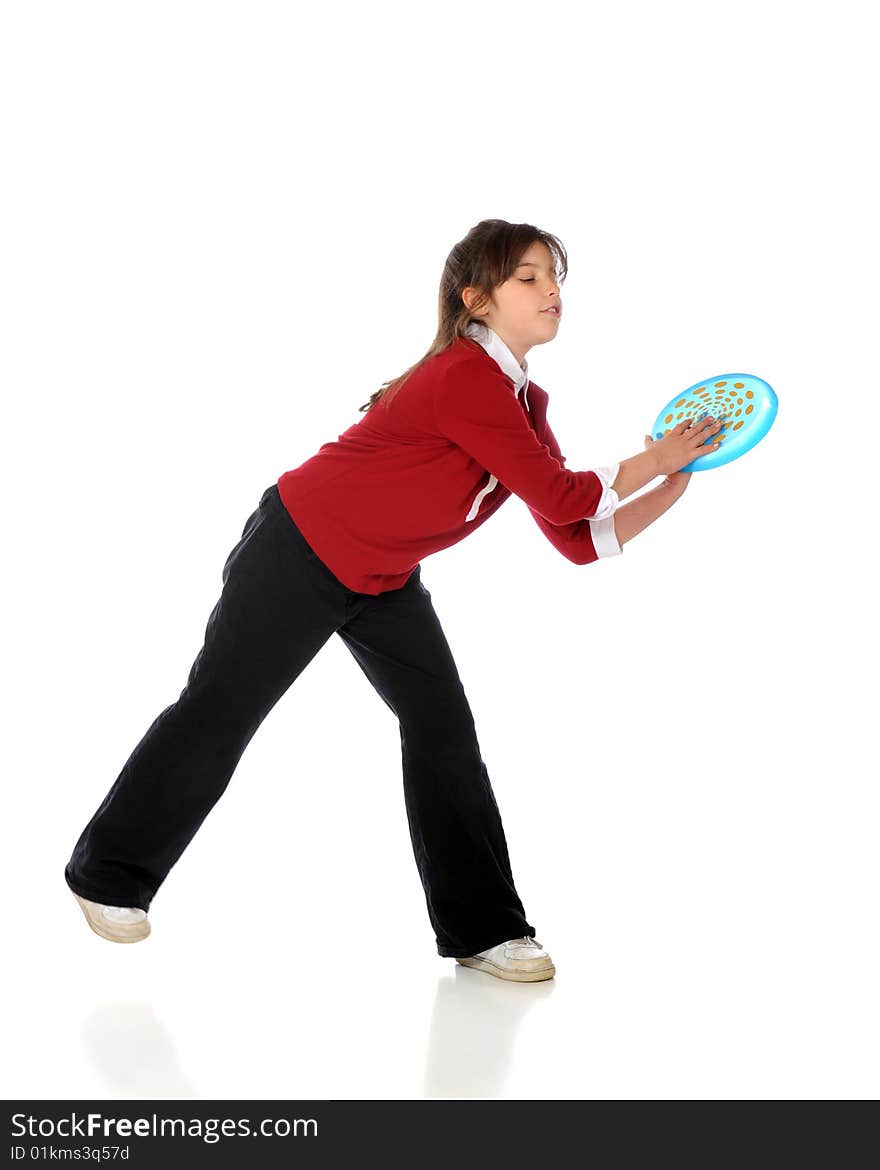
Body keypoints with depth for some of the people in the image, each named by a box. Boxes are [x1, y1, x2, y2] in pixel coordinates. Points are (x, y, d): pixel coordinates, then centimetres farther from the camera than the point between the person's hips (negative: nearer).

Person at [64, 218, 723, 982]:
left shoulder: (524, 403, 1)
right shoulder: (465, 380, -27)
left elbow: (581, 540, 0)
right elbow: (561, 498, -27)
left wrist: (672, 489, -9)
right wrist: (653, 461, -16)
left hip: (385, 578, 8)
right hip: (298, 552, -8)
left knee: (444, 727, 0)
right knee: (220, 713, 4)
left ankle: (481, 928, 8)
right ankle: (109, 874, 24)